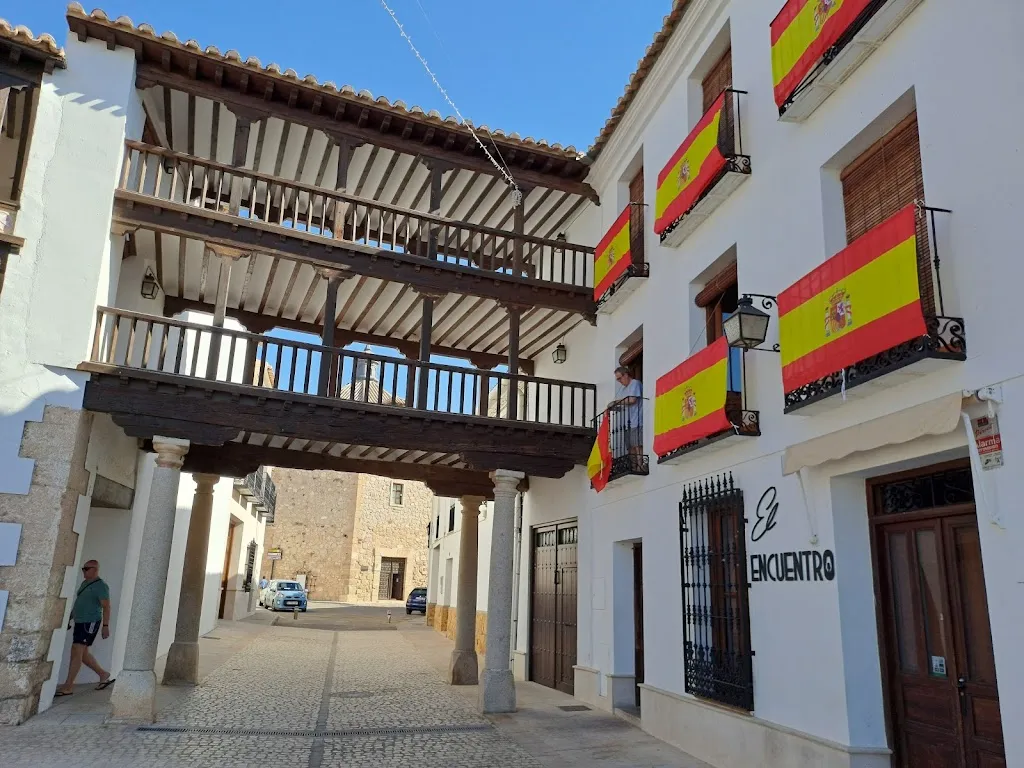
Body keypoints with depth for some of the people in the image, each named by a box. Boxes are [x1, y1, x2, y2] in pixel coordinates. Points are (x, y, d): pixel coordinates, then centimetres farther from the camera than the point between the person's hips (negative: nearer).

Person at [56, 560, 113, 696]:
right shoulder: (84, 583, 15)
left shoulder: (101, 586, -11)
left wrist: (105, 626, -20)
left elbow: (106, 607, -15)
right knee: (83, 654, 12)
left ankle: (68, 686, -6)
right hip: (80, 623, 9)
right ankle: (104, 675, 24)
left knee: (76, 652, -10)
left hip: (90, 623, -9)